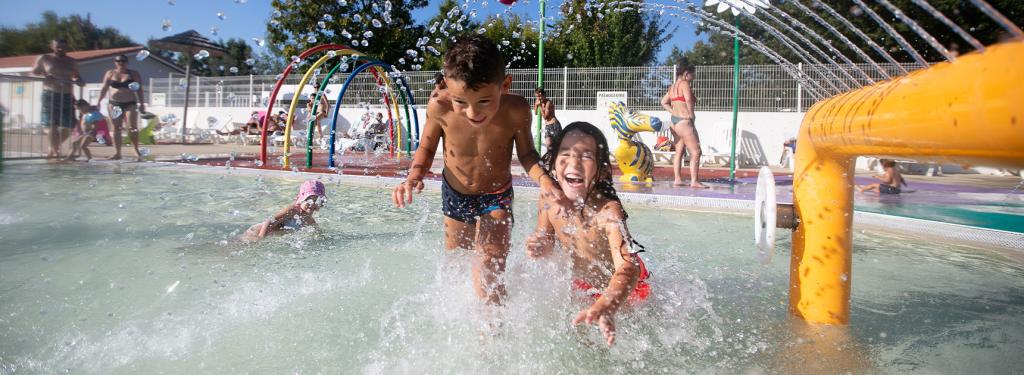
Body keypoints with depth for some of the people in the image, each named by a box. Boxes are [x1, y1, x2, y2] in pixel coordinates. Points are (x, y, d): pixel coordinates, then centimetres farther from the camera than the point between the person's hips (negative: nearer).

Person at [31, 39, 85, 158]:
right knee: (53, 124, -7)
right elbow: (33, 73, 9)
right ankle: (55, 151, 0)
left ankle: (54, 148, 20)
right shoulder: (44, 58, 6)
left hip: (67, 96, 3)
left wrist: (80, 81, 4)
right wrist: (43, 77, -11)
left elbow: (76, 76, 27)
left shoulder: (72, 62, 15)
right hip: (50, 95, -3)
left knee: (67, 126, 0)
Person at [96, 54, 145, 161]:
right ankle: (117, 153, 4)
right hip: (114, 104, 2)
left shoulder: (134, 74, 4)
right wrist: (98, 101, 6)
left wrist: (141, 103, -3)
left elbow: (139, 90, 3)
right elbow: (104, 88, 12)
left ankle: (137, 151, 2)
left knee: (132, 128, -9)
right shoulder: (110, 73, 9)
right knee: (116, 128, 3)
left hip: (130, 104, -2)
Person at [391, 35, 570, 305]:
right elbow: (426, 149, -7)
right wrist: (414, 177, -26)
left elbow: (526, 154, -10)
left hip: (496, 199, -2)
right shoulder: (439, 108, -28)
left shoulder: (517, 111, -29)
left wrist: (542, 178, -30)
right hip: (454, 196, 3)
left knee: (487, 276, -20)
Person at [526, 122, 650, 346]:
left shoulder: (608, 211, -42)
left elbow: (627, 267, -55)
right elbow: (547, 237, -3)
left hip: (619, 287, -4)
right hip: (579, 281, 5)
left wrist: (607, 307, -75)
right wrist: (540, 245, -29)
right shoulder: (547, 202, -24)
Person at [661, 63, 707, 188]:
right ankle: (694, 181, -9)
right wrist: (691, 114, -14)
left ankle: (677, 179, 13)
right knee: (695, 152, -6)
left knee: (678, 151, 13)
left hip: (674, 121, 10)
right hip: (684, 121, -10)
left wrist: (674, 112, 12)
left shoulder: (673, 86, 17)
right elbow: (688, 100, -26)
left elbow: (663, 102, 22)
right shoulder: (684, 84, -10)